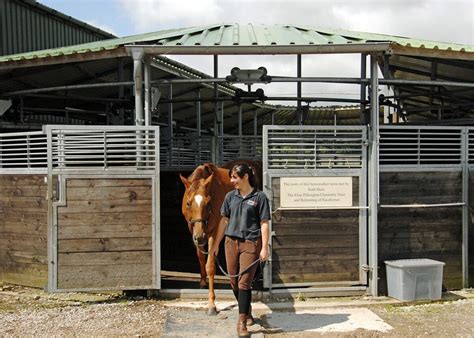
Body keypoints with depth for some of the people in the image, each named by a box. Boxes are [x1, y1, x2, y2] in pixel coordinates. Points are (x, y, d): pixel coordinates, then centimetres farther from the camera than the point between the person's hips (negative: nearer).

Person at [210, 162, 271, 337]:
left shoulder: (259, 197, -5)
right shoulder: (230, 196, 7)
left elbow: (264, 224, -6)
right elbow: (224, 221, 13)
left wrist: (264, 248, -12)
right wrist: (216, 244, 13)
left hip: (250, 243, -5)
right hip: (231, 242, 5)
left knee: (244, 283, -6)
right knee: (234, 282, 11)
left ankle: (242, 322, 3)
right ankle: (247, 311, 33)